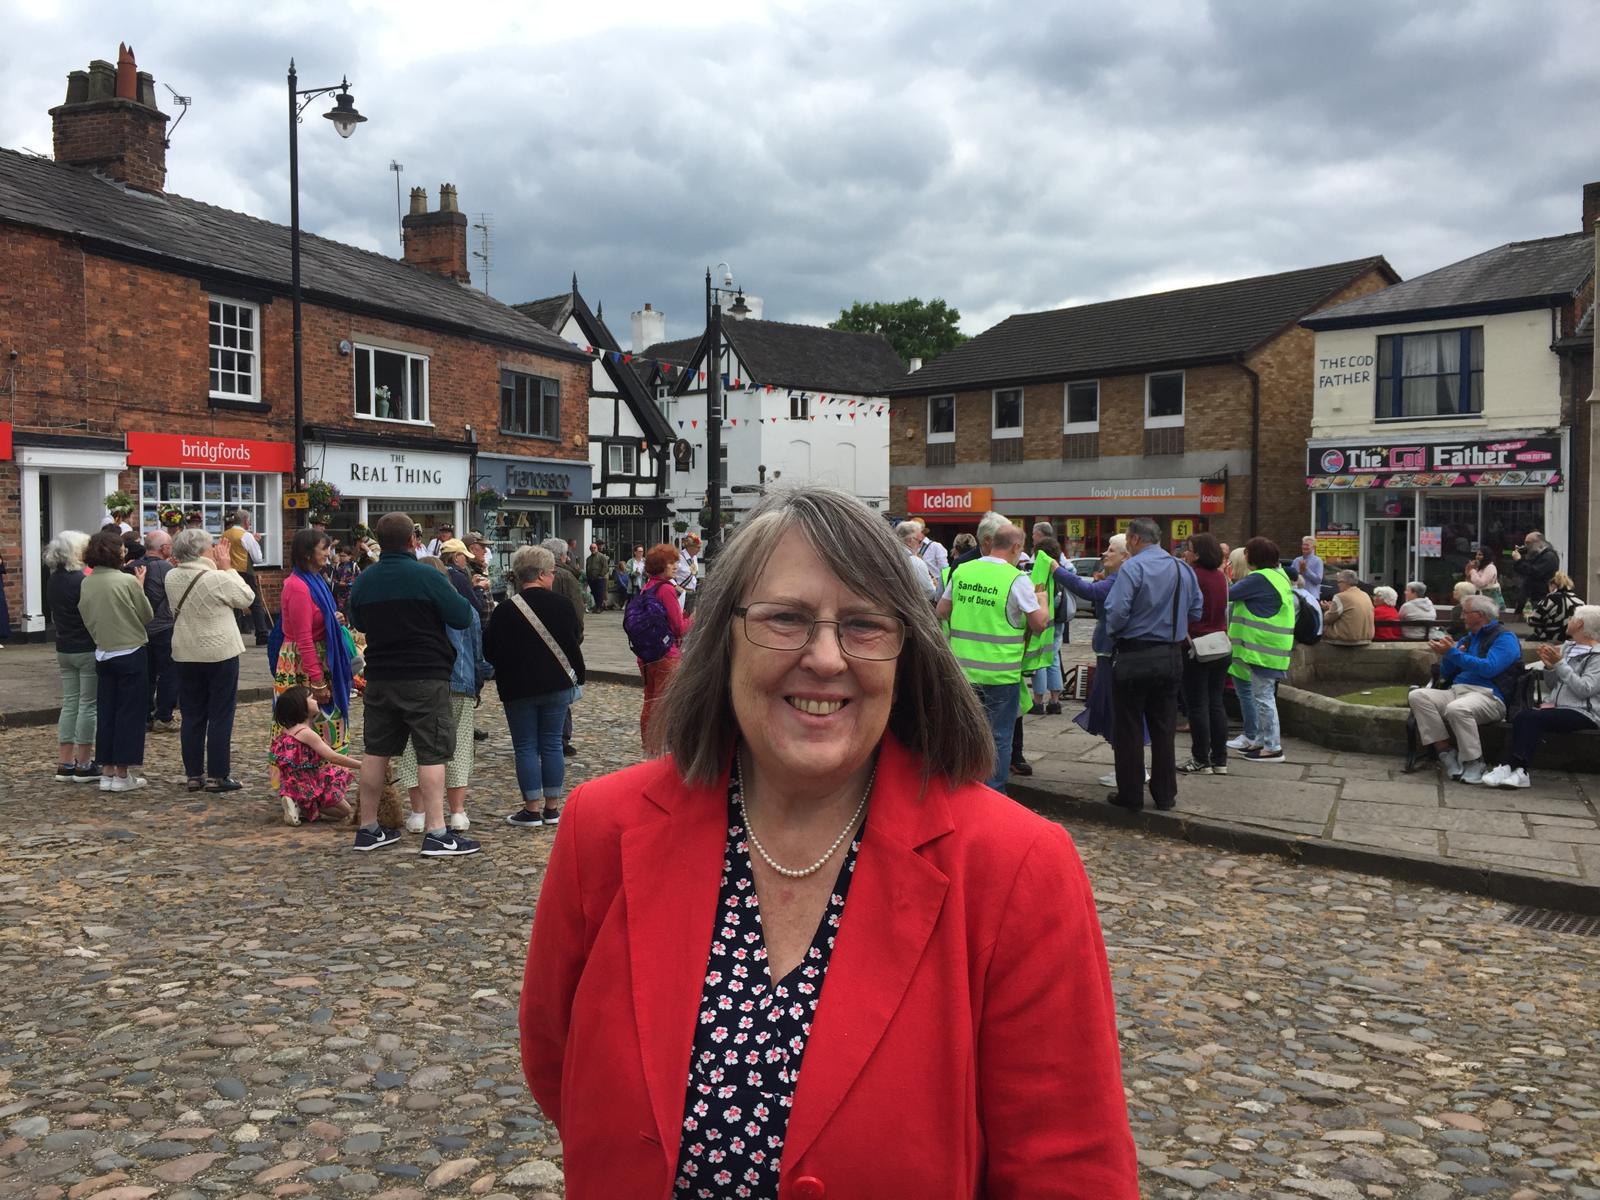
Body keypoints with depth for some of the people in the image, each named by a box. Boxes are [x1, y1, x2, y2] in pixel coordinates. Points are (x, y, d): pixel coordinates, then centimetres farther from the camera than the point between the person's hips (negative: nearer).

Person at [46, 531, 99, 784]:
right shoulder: (82, 580, -16)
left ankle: (65, 763, 13)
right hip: (87, 649, -7)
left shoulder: (52, 581, 7)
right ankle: (83, 764, 3)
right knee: (88, 704, -1)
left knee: (69, 703, 11)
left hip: (64, 649, 7)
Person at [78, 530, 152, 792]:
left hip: (103, 654, 5)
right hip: (131, 654, -5)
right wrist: (141, 587, 4)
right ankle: (123, 774, 4)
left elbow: (87, 618, 7)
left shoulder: (86, 584, 0)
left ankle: (107, 771, 15)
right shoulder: (127, 581, -15)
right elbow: (147, 616, -5)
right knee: (130, 713, 2)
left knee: (106, 712, 11)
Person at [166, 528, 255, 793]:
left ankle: (194, 774, 16)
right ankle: (218, 776, 5)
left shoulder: (171, 577, 0)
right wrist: (228, 568, -1)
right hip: (220, 654, -5)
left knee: (192, 717, 12)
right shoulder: (218, 579, -18)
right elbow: (247, 597, -4)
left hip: (185, 656, 5)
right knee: (221, 717, 3)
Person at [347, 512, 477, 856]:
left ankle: (368, 828, 21)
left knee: (375, 750, 13)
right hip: (425, 678, -6)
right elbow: (463, 618, -10)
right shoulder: (426, 576, -13)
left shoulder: (363, 580, 5)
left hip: (380, 678, 6)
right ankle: (435, 833, -6)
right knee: (432, 753, -3)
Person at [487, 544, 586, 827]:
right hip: (557, 686, 2)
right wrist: (576, 678, 15)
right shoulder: (561, 606, -2)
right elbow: (575, 644, 4)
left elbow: (490, 653, -2)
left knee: (525, 747, 5)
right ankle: (552, 808, 11)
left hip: (518, 688, -2)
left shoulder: (504, 612, -8)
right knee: (552, 744, 9)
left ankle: (532, 809, 5)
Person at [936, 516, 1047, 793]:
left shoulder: (961, 571, 3)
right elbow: (1039, 624, -9)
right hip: (1000, 674, -5)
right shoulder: (1017, 580, -12)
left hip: (963, 670, 5)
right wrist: (1042, 601, 9)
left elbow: (942, 610, 13)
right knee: (998, 737, 7)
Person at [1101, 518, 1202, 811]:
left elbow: (1117, 611, -21)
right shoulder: (1183, 569, 5)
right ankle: (1165, 794, 19)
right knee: (1164, 728, 14)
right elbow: (1196, 611, 11)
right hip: (1171, 657, 6)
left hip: (1134, 658, -5)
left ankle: (1130, 795, 10)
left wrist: (1112, 633, -2)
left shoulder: (1132, 567, -14)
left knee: (1128, 729, 5)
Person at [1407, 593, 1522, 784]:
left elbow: (1489, 668, -17)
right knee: (1417, 696, -19)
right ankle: (1446, 753, -20)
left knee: (1457, 708, -39)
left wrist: (1453, 654, -15)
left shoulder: (1504, 637, 1)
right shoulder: (1467, 639, 24)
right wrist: (1447, 653, 5)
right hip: (1455, 691, 8)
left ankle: (1474, 763, -20)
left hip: (1487, 695, -7)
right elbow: (1445, 674, 25)